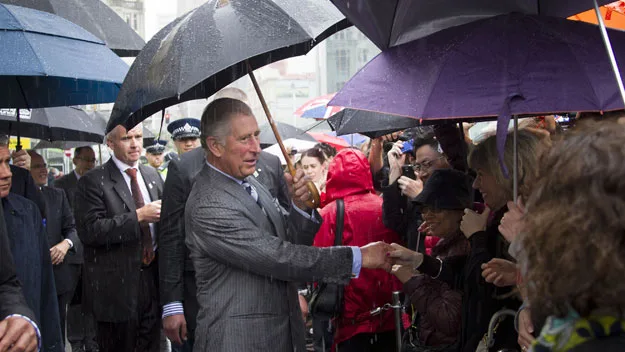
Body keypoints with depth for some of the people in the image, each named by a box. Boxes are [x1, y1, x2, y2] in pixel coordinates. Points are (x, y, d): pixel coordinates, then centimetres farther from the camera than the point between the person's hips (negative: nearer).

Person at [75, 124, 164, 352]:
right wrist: (138, 216, -23)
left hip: (152, 278, 5)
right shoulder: (93, 182, -8)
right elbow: (89, 231, -19)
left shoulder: (153, 176, 11)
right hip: (117, 285, -5)